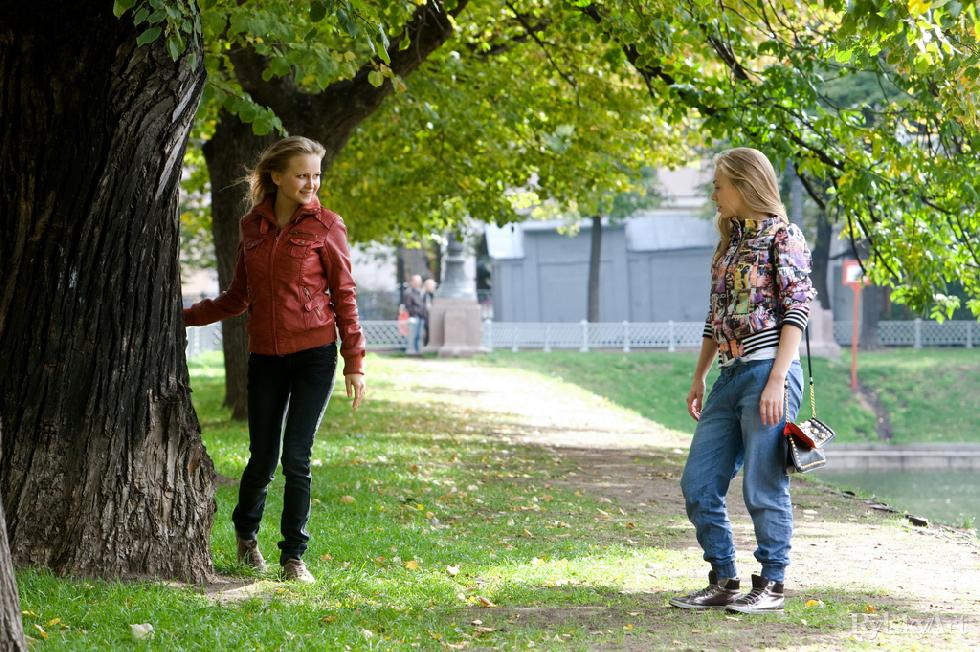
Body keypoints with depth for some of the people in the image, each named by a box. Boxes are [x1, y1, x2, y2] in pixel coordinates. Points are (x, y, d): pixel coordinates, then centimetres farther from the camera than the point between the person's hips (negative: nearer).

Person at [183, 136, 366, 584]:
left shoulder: (325, 226, -1)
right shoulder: (252, 227, 8)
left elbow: (344, 295, 0)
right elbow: (238, 297, 16)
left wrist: (354, 362, -4)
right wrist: (185, 316, 11)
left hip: (314, 353, -2)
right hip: (265, 357, 2)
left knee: (296, 458, -7)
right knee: (262, 458, 5)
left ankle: (294, 556, 6)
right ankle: (246, 531, 34)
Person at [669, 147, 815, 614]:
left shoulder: (781, 235, -5)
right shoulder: (730, 241, 18)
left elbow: (797, 309, -11)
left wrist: (777, 380, -18)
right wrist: (698, 378, 22)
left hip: (767, 372, -8)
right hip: (729, 378, 8)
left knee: (763, 487, -5)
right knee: (698, 484, 5)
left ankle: (771, 585, 6)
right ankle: (723, 582, 14)